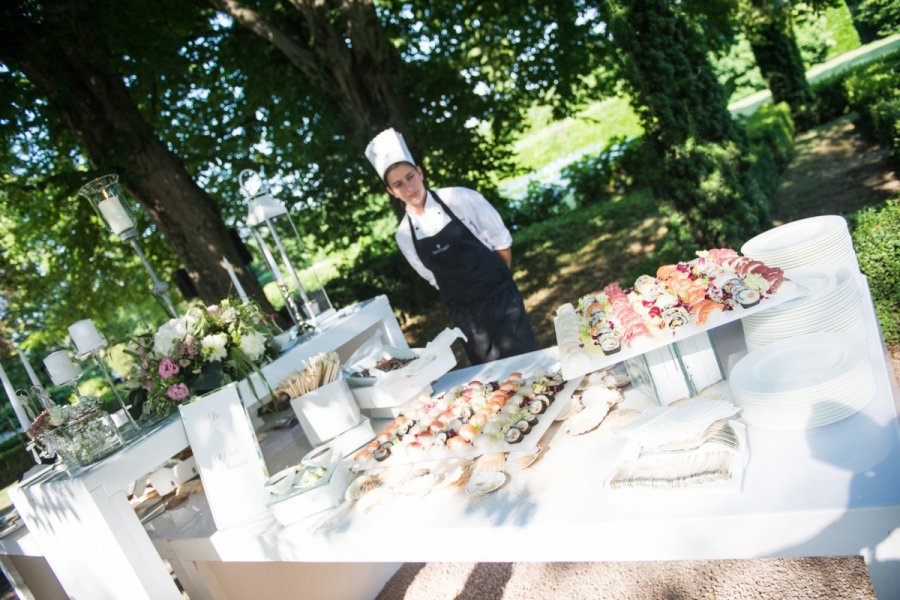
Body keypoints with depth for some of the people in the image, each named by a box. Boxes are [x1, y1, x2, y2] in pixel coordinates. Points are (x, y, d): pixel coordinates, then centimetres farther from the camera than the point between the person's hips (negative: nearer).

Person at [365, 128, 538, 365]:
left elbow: (502, 243, -1)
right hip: (465, 317, 2)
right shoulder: (404, 236, -3)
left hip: (501, 300, -2)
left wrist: (495, 282, 7)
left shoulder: (461, 199, -11)